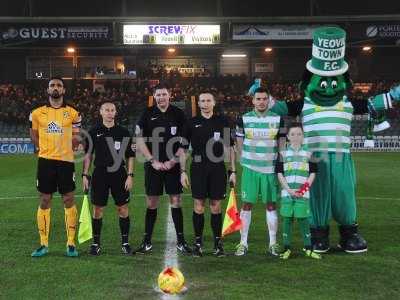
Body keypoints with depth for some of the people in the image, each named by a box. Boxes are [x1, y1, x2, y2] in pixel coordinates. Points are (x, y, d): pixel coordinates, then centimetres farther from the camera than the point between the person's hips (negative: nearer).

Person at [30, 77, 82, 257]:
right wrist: (43, 149, 9)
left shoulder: (72, 113, 3)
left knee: (69, 201, 1)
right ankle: (44, 244, 15)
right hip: (45, 161, 1)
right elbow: (34, 135, 16)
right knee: (44, 202, 5)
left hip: (66, 161, -1)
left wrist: (66, 150, 3)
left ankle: (71, 244, 11)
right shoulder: (37, 113, 6)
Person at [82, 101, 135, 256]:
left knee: (123, 209, 2)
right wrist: (85, 175, 1)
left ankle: (125, 242, 14)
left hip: (119, 174, 0)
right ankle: (96, 243, 15)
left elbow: (130, 156, 6)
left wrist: (130, 175, -2)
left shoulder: (124, 132, 5)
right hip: (100, 174, 0)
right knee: (97, 209, 3)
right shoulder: (94, 132, 5)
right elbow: (88, 155, 7)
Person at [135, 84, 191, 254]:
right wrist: (153, 161, -5)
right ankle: (147, 242, 14)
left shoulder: (178, 114, 3)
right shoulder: (147, 114, 3)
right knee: (151, 203, 5)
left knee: (176, 201, 2)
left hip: (173, 165, 0)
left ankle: (181, 241, 11)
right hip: (153, 165, 0)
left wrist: (173, 160, -6)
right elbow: (139, 141, 2)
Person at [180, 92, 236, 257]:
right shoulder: (192, 123, 5)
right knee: (198, 206, 1)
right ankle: (198, 242, 13)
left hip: (218, 169, 0)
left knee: (216, 206, 4)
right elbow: (183, 148, 7)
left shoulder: (222, 122, 7)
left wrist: (233, 171, 4)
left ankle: (218, 242, 14)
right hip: (198, 168, 0)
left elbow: (230, 148, 9)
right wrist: (183, 171, 0)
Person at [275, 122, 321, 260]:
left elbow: (312, 173, 7)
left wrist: (305, 187, -7)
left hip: (303, 192, 0)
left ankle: (308, 248, 11)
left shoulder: (308, 153, 7)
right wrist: (289, 189, -8)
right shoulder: (283, 153, 5)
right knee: (287, 218, 4)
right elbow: (279, 173, 2)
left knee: (303, 218, 1)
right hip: (287, 191, 0)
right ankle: (287, 248, 13)